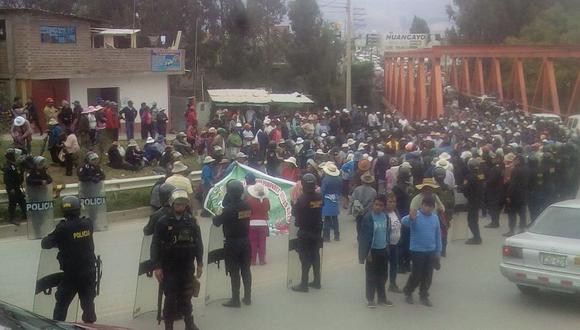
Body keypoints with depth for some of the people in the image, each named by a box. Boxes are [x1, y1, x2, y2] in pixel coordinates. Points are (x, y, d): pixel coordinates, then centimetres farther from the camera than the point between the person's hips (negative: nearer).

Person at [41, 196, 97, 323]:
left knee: (61, 304, 9)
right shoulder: (87, 224, -5)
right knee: (88, 303, 18)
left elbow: (45, 244, -10)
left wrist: (57, 241, 11)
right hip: (89, 272, 4)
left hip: (70, 274, -3)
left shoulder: (63, 228, -17)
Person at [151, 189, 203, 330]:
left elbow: (198, 244, 8)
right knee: (170, 298, 1)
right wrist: (157, 266, -11)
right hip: (169, 268, -2)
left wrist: (199, 264, 4)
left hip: (187, 267, 2)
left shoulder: (192, 222, 3)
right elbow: (155, 245, -6)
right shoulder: (163, 222, -6)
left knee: (186, 297, 11)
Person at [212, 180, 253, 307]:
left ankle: (235, 300, 7)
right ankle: (247, 297, 21)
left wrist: (215, 218, 12)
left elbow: (217, 222, -9)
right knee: (246, 270, 13)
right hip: (245, 241, 6)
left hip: (232, 243, -6)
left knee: (234, 272, 1)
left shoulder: (229, 209, -19)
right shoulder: (246, 206, 0)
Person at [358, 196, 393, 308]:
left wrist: (387, 247, 10)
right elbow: (363, 236, -13)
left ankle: (382, 298, 26)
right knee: (371, 276, 5)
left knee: (382, 276, 14)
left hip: (383, 250, 5)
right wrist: (367, 252, -15)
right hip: (372, 251, -5)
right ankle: (370, 299, 16)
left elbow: (388, 232, 12)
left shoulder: (386, 217, 1)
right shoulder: (368, 217, -14)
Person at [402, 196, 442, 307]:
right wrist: (410, 218, -58)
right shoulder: (416, 215, -14)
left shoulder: (435, 217, 2)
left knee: (428, 275, 12)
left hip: (431, 251, 5)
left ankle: (424, 296, 27)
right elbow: (404, 221, -34)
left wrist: (438, 251, 11)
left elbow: (438, 234, 10)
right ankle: (408, 292, 25)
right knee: (416, 274, 2)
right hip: (417, 251, -5)